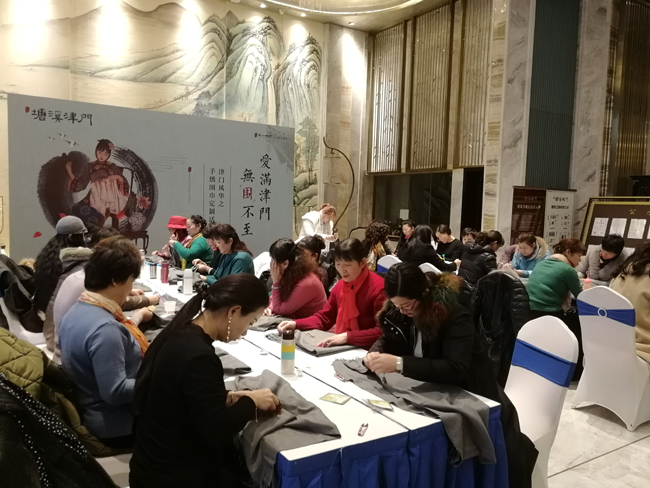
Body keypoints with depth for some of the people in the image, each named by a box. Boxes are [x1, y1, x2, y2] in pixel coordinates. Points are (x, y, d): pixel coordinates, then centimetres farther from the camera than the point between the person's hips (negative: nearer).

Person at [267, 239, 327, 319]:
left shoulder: (306, 284, -29)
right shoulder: (293, 274, -6)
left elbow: (279, 310, -20)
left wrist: (276, 282, -19)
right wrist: (270, 309, -12)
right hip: (299, 319, 7)